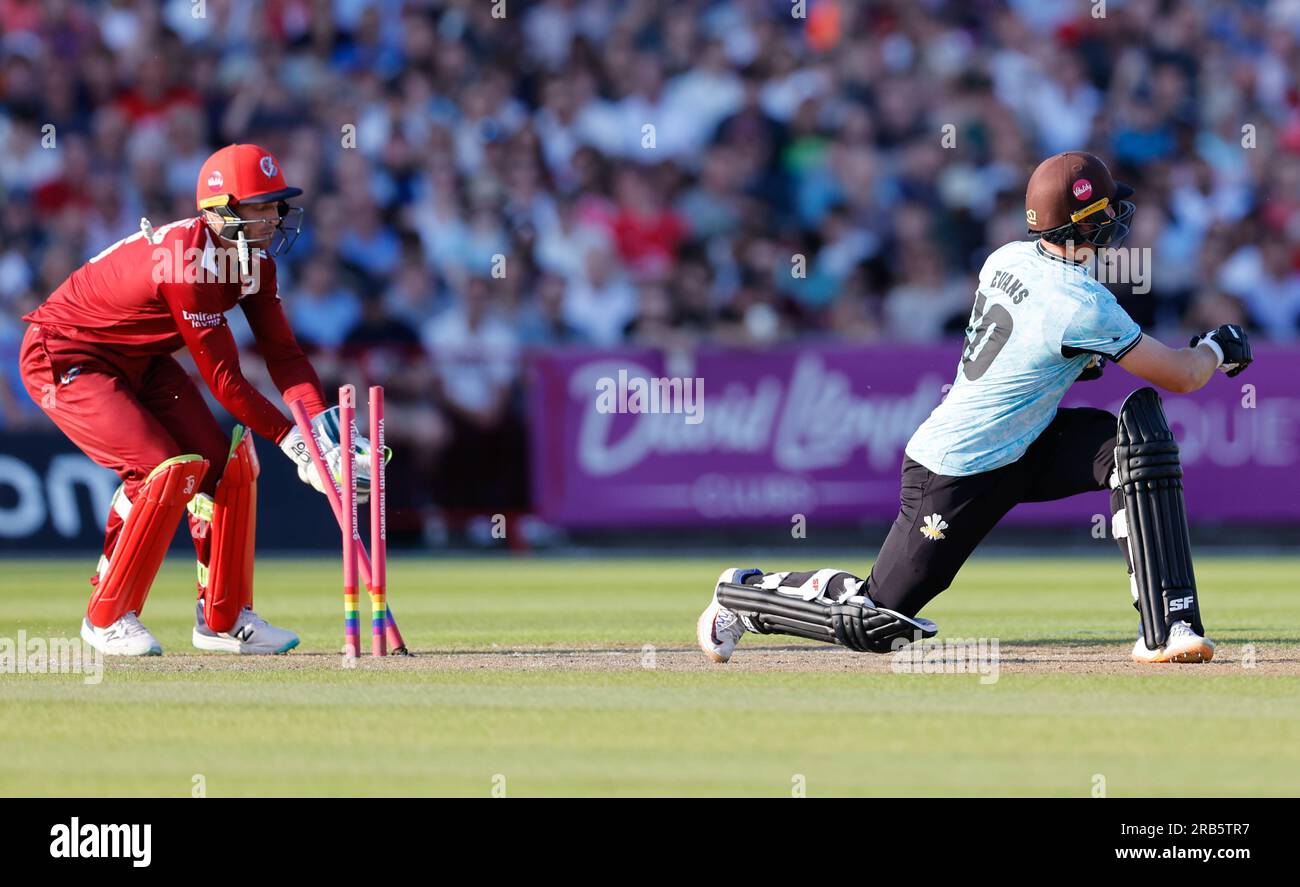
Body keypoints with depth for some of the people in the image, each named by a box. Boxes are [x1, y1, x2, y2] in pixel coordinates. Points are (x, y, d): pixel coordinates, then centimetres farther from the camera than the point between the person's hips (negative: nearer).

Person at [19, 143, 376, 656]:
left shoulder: (254, 259, -6)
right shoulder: (188, 264, -34)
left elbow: (282, 353, -8)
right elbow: (225, 382, -30)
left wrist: (324, 427, -23)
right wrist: (294, 442, -27)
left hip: (139, 362, 9)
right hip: (65, 359, -9)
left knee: (226, 459, 0)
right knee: (169, 471, -21)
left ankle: (223, 619, 12)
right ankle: (107, 617, -5)